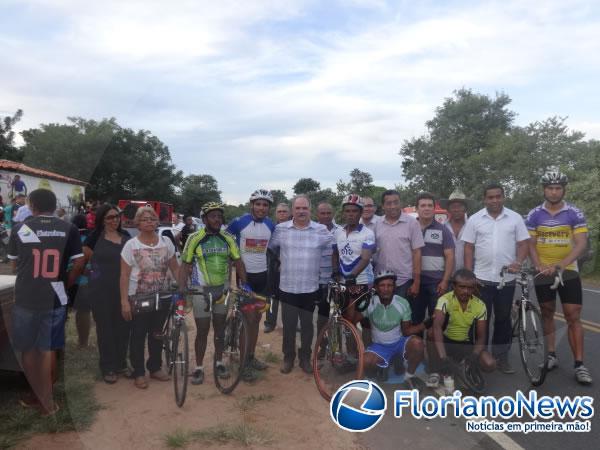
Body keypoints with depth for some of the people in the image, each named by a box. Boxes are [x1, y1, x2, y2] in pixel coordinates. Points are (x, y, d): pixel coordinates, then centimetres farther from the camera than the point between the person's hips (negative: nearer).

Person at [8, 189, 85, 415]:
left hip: (26, 298, -1)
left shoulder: (20, 229, -3)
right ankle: (45, 397, 28)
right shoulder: (69, 229, -3)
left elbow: (14, 266, 9)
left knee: (28, 350, 14)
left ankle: (44, 399, 16)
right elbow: (79, 263, -4)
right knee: (48, 349, 16)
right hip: (55, 298, 1)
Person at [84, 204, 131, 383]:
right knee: (105, 327, 6)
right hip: (101, 290, -3)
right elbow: (85, 256, 4)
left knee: (123, 326, 8)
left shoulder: (126, 236, 7)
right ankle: (108, 367, 17)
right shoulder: (95, 237, -5)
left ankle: (121, 363, 25)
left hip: (123, 289, 3)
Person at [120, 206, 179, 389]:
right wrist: (124, 301, -12)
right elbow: (124, 275, -7)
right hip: (138, 298, -3)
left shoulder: (166, 242, 1)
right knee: (138, 336, 5)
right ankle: (139, 373, 19)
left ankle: (155, 368, 29)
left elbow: (175, 268, 7)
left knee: (157, 334, 12)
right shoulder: (131, 245, -7)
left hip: (162, 296, 3)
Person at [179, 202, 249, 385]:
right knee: (202, 331, 3)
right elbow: (185, 265, -8)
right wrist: (181, 290, -16)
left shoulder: (228, 238, -1)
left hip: (222, 289, 3)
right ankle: (199, 368, 19)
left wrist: (244, 284, -6)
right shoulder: (194, 238, -10)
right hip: (201, 290, -3)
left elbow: (238, 262, 3)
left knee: (220, 328, 13)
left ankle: (219, 362, 29)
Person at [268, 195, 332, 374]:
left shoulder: (321, 230, -3)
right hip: (287, 287, 0)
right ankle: (288, 358, 29)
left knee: (307, 325, 13)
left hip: (310, 288, 0)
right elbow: (270, 247, 12)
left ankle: (305, 358, 30)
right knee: (288, 325, 10)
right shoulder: (280, 228, -2)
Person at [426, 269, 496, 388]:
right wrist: (443, 357, -48)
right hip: (446, 342, -3)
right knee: (431, 334, -33)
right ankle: (435, 372, -16)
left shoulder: (480, 306, -11)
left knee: (489, 364, -22)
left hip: (467, 345, 3)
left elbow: (481, 337, -8)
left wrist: (472, 358, -26)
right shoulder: (445, 300, -21)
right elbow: (436, 327, -36)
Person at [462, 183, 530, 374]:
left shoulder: (515, 218, 3)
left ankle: (501, 357, 22)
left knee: (503, 319, 10)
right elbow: (469, 248, 1)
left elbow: (523, 243, 3)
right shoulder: (474, 219, 1)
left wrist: (518, 261, -16)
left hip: (506, 279, 1)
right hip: (481, 278, -1)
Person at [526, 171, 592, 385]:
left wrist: (561, 264, -26)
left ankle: (579, 364, 2)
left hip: (568, 271, -1)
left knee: (573, 317, -3)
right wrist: (540, 266, -18)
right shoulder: (534, 214, -1)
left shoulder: (574, 213, -5)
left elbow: (581, 243, -12)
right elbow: (531, 244, -1)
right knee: (547, 313, 10)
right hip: (543, 273, 1)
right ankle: (551, 355, 23)